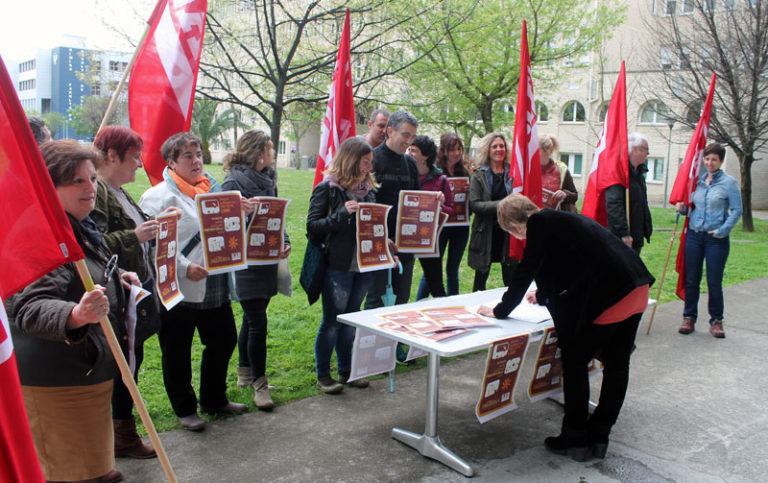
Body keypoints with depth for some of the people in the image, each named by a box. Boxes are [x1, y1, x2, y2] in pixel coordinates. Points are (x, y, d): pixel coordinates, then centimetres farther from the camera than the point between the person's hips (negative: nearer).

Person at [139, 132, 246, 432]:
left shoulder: (213, 189, 14)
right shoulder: (159, 196, -9)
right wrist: (184, 268, -24)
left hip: (215, 286, 7)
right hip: (179, 290, -7)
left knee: (223, 340, 17)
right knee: (177, 353, 7)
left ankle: (214, 400, 37)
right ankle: (185, 409, 27)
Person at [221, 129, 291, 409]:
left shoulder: (268, 179, 11)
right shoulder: (234, 183, -12)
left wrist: (284, 242, 1)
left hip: (267, 262, 7)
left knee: (252, 319, 17)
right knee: (257, 323, -5)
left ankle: (244, 372, 31)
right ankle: (258, 383, 6)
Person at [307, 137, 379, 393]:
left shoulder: (367, 190, 11)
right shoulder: (327, 189, -8)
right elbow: (313, 227, -13)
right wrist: (342, 214, -23)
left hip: (363, 265, 6)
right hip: (337, 266, -6)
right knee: (332, 321, 3)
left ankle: (345, 371, 28)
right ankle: (323, 376, 16)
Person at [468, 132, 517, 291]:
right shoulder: (479, 175, 0)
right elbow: (474, 204, -10)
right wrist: (500, 205, -20)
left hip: (508, 232, 1)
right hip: (486, 233, -1)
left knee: (510, 278, 4)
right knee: (481, 277, 10)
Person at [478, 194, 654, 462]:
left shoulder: (540, 223, -5)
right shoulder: (560, 218, 22)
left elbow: (526, 271, -3)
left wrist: (500, 310, 8)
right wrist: (544, 294, 47)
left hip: (606, 298, -9)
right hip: (636, 291, 9)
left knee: (575, 364, 6)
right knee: (616, 365, 14)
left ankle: (575, 439, 16)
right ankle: (598, 437, 27)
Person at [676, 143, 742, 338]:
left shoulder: (729, 182, -2)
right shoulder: (698, 181, 10)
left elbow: (736, 210, -5)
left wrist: (723, 230, -13)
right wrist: (682, 208, -3)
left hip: (717, 239, -4)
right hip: (694, 235, 4)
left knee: (714, 282, 0)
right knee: (691, 280, 6)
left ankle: (716, 321, 15)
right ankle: (689, 317, 17)